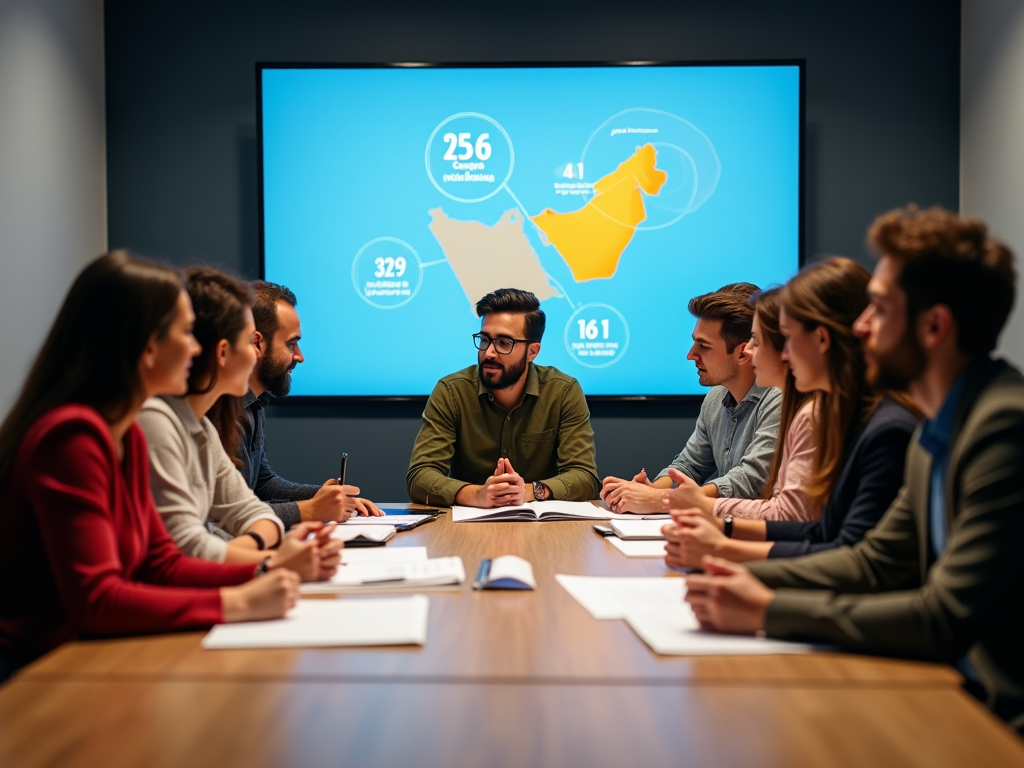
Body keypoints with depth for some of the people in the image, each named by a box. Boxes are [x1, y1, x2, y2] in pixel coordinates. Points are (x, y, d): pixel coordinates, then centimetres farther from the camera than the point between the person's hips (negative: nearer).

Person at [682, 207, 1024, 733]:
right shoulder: (938, 430, 10)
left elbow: (944, 619, -25)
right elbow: (876, 561, 16)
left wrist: (767, 610, -20)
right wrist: (751, 579, 1)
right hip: (967, 686, 8)